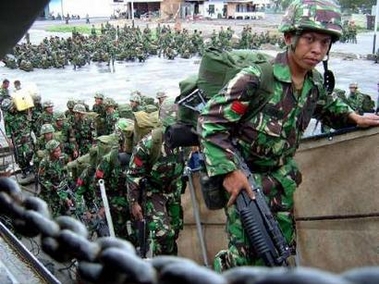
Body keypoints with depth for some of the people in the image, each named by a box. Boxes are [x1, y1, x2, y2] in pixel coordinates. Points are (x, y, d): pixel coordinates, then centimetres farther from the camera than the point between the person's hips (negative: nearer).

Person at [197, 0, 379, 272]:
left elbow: (328, 106, 23)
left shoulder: (315, 82, -3)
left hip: (280, 175, 7)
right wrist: (228, 171, -29)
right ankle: (221, 270, 24)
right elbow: (210, 120, -24)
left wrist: (355, 117, 7)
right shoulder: (256, 78, -25)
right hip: (242, 175, -6)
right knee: (248, 250, -6)